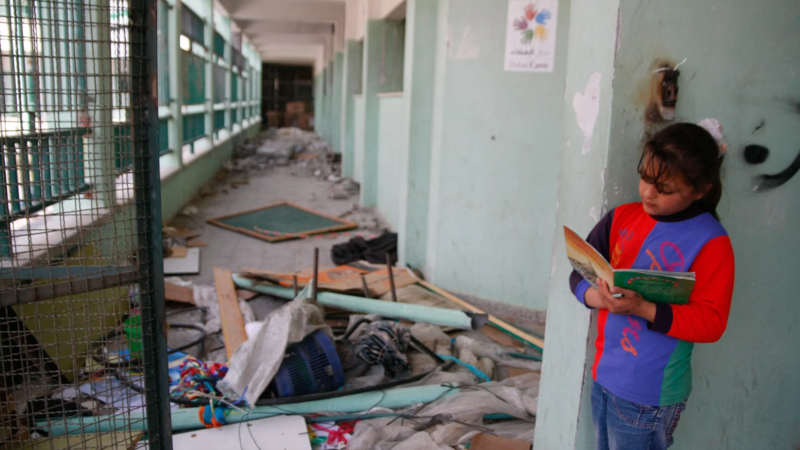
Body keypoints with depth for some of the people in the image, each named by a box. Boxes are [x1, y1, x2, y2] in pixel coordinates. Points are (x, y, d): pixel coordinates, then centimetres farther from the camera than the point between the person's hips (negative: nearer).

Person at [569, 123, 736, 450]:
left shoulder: (711, 243, -12)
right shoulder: (623, 217, 2)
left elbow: (711, 322, -15)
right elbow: (579, 274, 4)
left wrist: (642, 308, -27)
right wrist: (596, 296, -18)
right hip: (604, 374, 5)